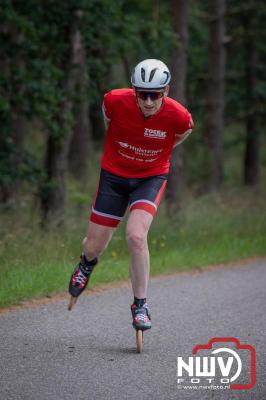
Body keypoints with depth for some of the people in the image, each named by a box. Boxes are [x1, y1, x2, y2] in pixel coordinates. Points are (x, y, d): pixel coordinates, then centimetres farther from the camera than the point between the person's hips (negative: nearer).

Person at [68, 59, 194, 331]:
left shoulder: (179, 116, -24)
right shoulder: (115, 101, -23)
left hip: (151, 177, -1)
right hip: (114, 175, 1)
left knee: (136, 236, -25)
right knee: (94, 247, 4)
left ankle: (140, 305, -7)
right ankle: (87, 264, 45)